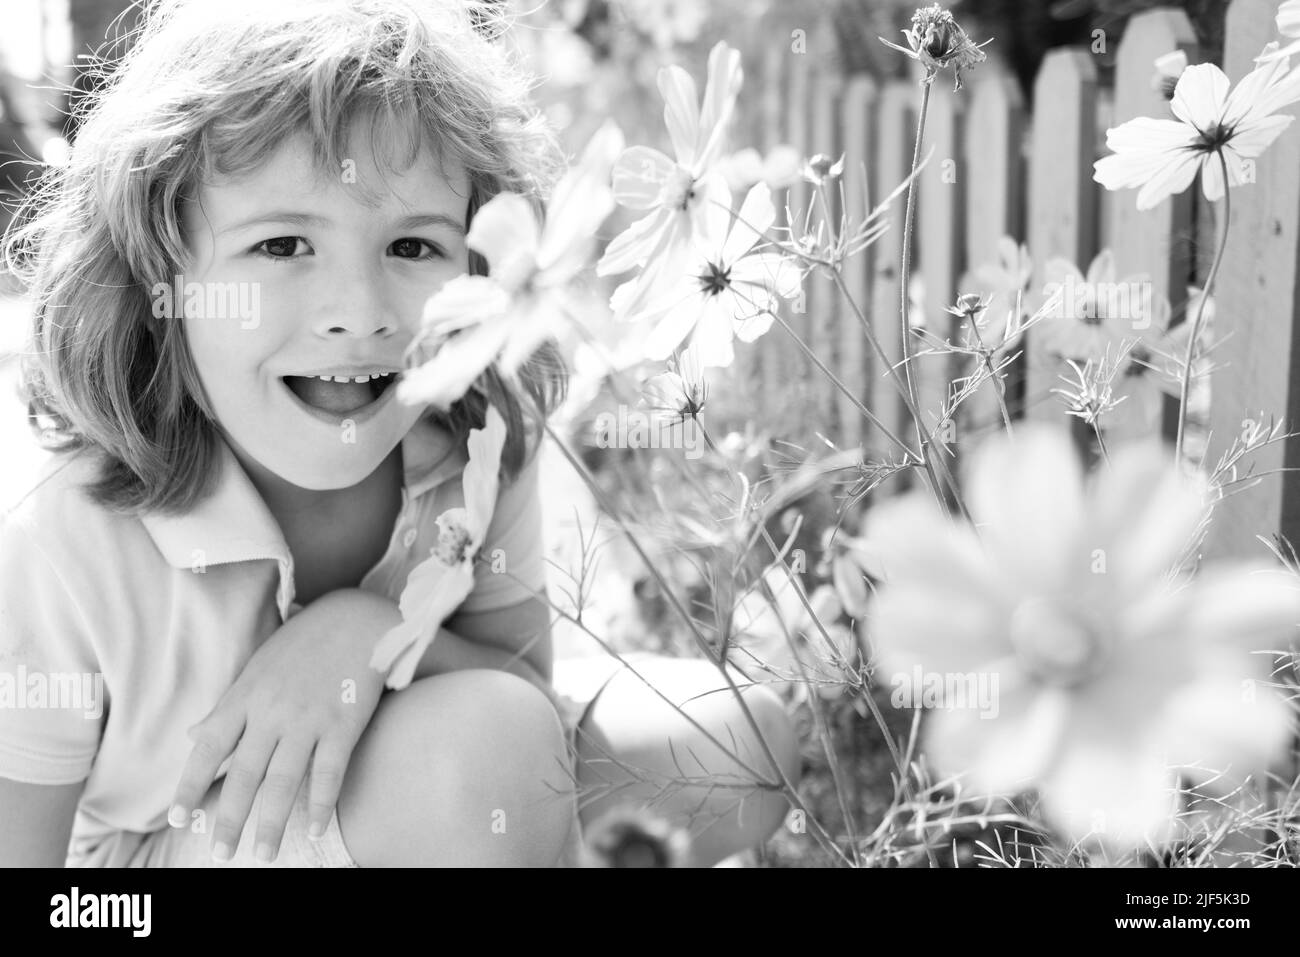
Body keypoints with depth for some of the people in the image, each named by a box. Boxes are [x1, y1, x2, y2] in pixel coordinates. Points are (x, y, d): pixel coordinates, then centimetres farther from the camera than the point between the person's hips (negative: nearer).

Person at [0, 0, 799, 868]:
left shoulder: (479, 454, -16)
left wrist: (367, 634, -29)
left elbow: (533, 698, -10)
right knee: (485, 737, -31)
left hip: (428, 815, 5)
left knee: (745, 737, -6)